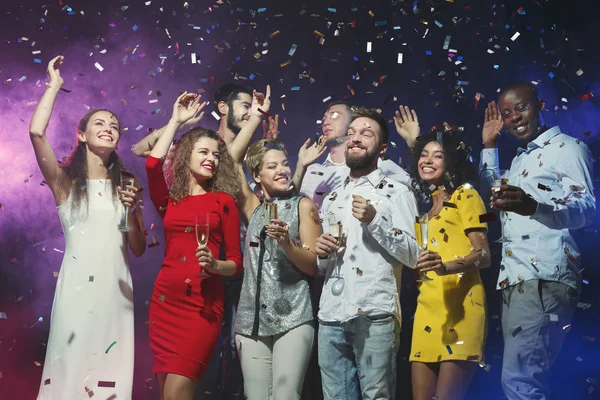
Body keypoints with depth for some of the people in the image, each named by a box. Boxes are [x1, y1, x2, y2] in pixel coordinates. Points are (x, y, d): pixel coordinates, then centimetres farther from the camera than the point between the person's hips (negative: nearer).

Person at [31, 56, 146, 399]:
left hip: (116, 288, 3)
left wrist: (132, 210, -9)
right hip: (77, 286, -2)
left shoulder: (125, 184, 10)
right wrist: (55, 85, -1)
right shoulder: (65, 181, 3)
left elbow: (139, 249, 8)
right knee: (71, 367, -1)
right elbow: (36, 131, -14)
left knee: (110, 372, 4)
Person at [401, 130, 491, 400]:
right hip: (427, 308, 6)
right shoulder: (423, 205, 24)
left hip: (459, 307, -6)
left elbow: (483, 254, -8)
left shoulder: (465, 195, 4)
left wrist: (446, 266, -26)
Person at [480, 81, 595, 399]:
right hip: (514, 281, 9)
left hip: (545, 280, -9)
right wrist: (489, 145, 30)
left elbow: (587, 207, -16)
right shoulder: (520, 158, 25)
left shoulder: (566, 147, -1)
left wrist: (533, 206, -35)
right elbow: (493, 188, 45)